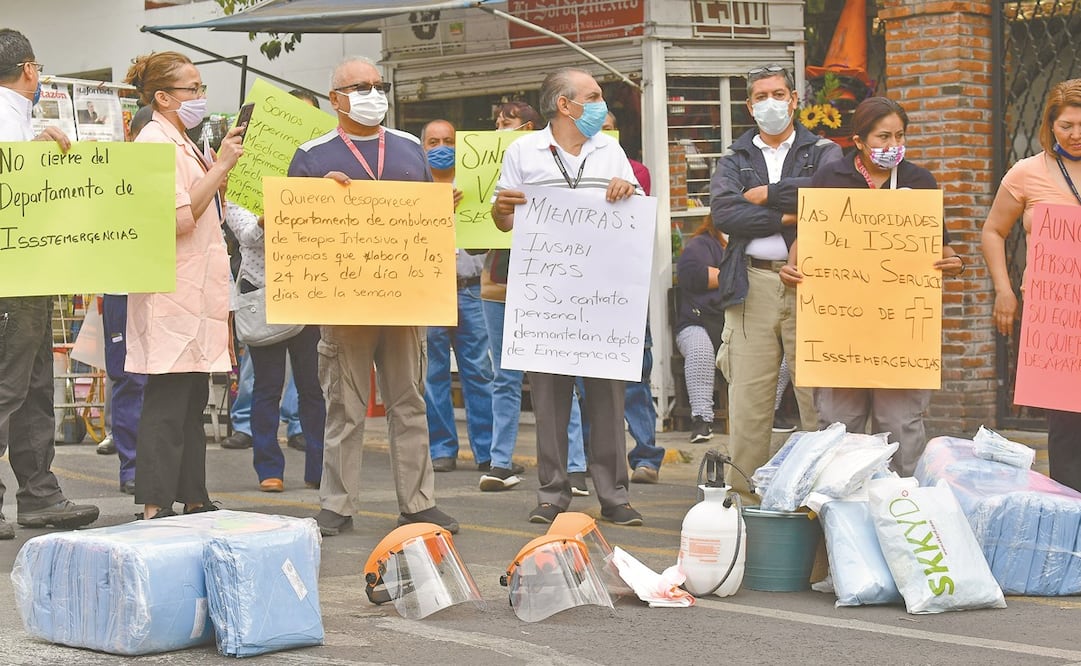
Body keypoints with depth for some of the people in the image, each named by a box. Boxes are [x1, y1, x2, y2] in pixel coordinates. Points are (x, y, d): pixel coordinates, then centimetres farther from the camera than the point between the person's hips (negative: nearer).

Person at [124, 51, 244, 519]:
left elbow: (208, 214, 25)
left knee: (193, 400, 13)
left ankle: (194, 501, 19)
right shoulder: (155, 142, -12)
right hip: (172, 290, -10)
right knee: (167, 402, -10)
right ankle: (154, 510, -9)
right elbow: (180, 219, -20)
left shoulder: (182, 143, 20)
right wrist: (220, 167, -14)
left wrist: (223, 165, 13)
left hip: (198, 289, 10)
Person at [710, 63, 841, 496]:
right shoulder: (735, 160, 18)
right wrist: (787, 219, -8)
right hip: (752, 285, 2)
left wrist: (765, 194, -3)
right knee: (747, 403, -2)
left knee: (819, 396, -5)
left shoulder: (823, 152, 13)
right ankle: (743, 497, 2)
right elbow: (722, 213, -1)